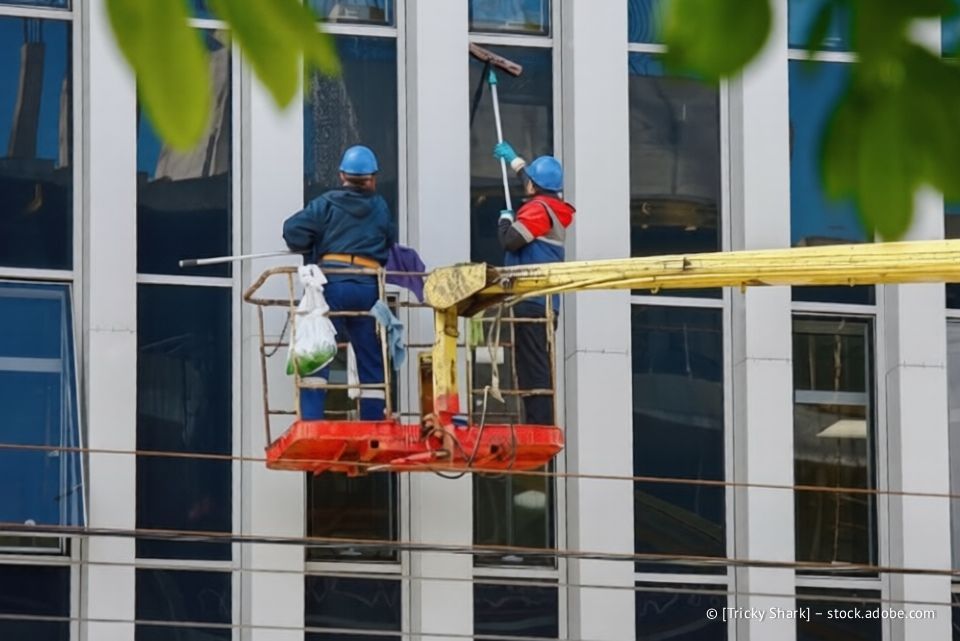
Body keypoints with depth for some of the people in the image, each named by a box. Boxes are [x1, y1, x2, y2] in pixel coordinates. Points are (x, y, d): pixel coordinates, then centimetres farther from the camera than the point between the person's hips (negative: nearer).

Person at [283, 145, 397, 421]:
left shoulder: (327, 203, 5)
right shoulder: (381, 208, 14)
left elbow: (293, 230, -5)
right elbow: (391, 245, 17)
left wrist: (309, 253, 12)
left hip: (331, 284, -2)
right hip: (369, 287, 2)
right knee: (372, 362, 11)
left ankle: (310, 424, -13)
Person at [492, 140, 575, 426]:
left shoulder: (538, 209, -11)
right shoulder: (554, 208, 16)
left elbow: (511, 241, -18)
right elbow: (536, 184, 36)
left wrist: (505, 219, 2)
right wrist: (513, 159, 47)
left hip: (530, 302, -9)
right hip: (547, 302, 9)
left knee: (533, 367, -12)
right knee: (539, 367, 12)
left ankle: (539, 427, -17)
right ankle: (542, 427, 13)